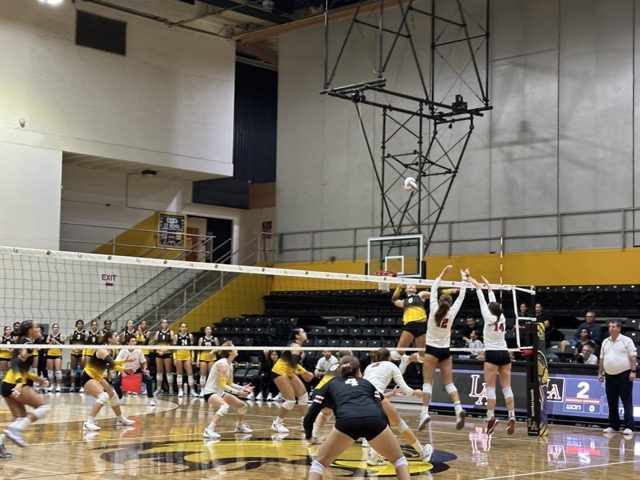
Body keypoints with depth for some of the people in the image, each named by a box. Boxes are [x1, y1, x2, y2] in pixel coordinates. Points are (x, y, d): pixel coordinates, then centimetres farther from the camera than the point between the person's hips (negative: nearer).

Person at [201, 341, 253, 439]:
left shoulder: (230, 364, 8)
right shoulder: (222, 364, -21)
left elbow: (230, 384, 14)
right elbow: (222, 385, -26)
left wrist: (242, 388, 1)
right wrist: (237, 392, -29)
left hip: (220, 393, 10)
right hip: (210, 392, -10)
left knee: (243, 405, 15)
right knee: (225, 406, -39)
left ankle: (240, 427, 40)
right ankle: (209, 430, -41)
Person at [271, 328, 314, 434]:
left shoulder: (296, 345, 12)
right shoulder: (296, 346, -17)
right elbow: (293, 364, -29)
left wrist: (302, 373, 11)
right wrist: (305, 373, -26)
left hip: (288, 372, 10)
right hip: (279, 372, -10)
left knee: (303, 394, 8)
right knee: (291, 400, -12)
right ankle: (277, 423, 4)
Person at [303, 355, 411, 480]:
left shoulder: (330, 384, 32)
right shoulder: (367, 383, 35)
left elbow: (309, 418, 25)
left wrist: (308, 436, 44)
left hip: (347, 421, -1)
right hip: (374, 420, 1)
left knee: (320, 462, 21)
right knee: (398, 459, 25)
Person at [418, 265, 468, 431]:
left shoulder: (434, 310, -8)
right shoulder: (452, 313, -4)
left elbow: (433, 290, 2)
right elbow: (461, 297, 6)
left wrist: (442, 274, 9)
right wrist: (464, 279, 16)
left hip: (432, 350, -2)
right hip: (445, 351, 2)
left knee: (427, 382, -5)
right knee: (449, 383, 4)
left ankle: (425, 413, -19)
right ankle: (459, 409, -16)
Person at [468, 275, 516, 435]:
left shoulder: (489, 318, -7)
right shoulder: (502, 318, 6)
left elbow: (483, 302, 0)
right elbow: (494, 303, 19)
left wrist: (477, 286, 10)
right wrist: (489, 287, 29)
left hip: (492, 354, -5)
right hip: (504, 354, 5)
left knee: (490, 388, -4)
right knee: (507, 387, 2)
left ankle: (491, 418, -10)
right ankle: (512, 417, -7)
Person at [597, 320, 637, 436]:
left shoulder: (626, 340, -4)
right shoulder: (605, 342, 13)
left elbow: (633, 356, -8)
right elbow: (602, 358, 18)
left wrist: (633, 371, -15)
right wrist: (600, 373, 14)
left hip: (624, 375, -6)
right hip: (609, 375, 6)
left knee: (627, 402, -5)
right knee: (612, 402, 8)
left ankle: (629, 427, -6)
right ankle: (613, 426, 16)